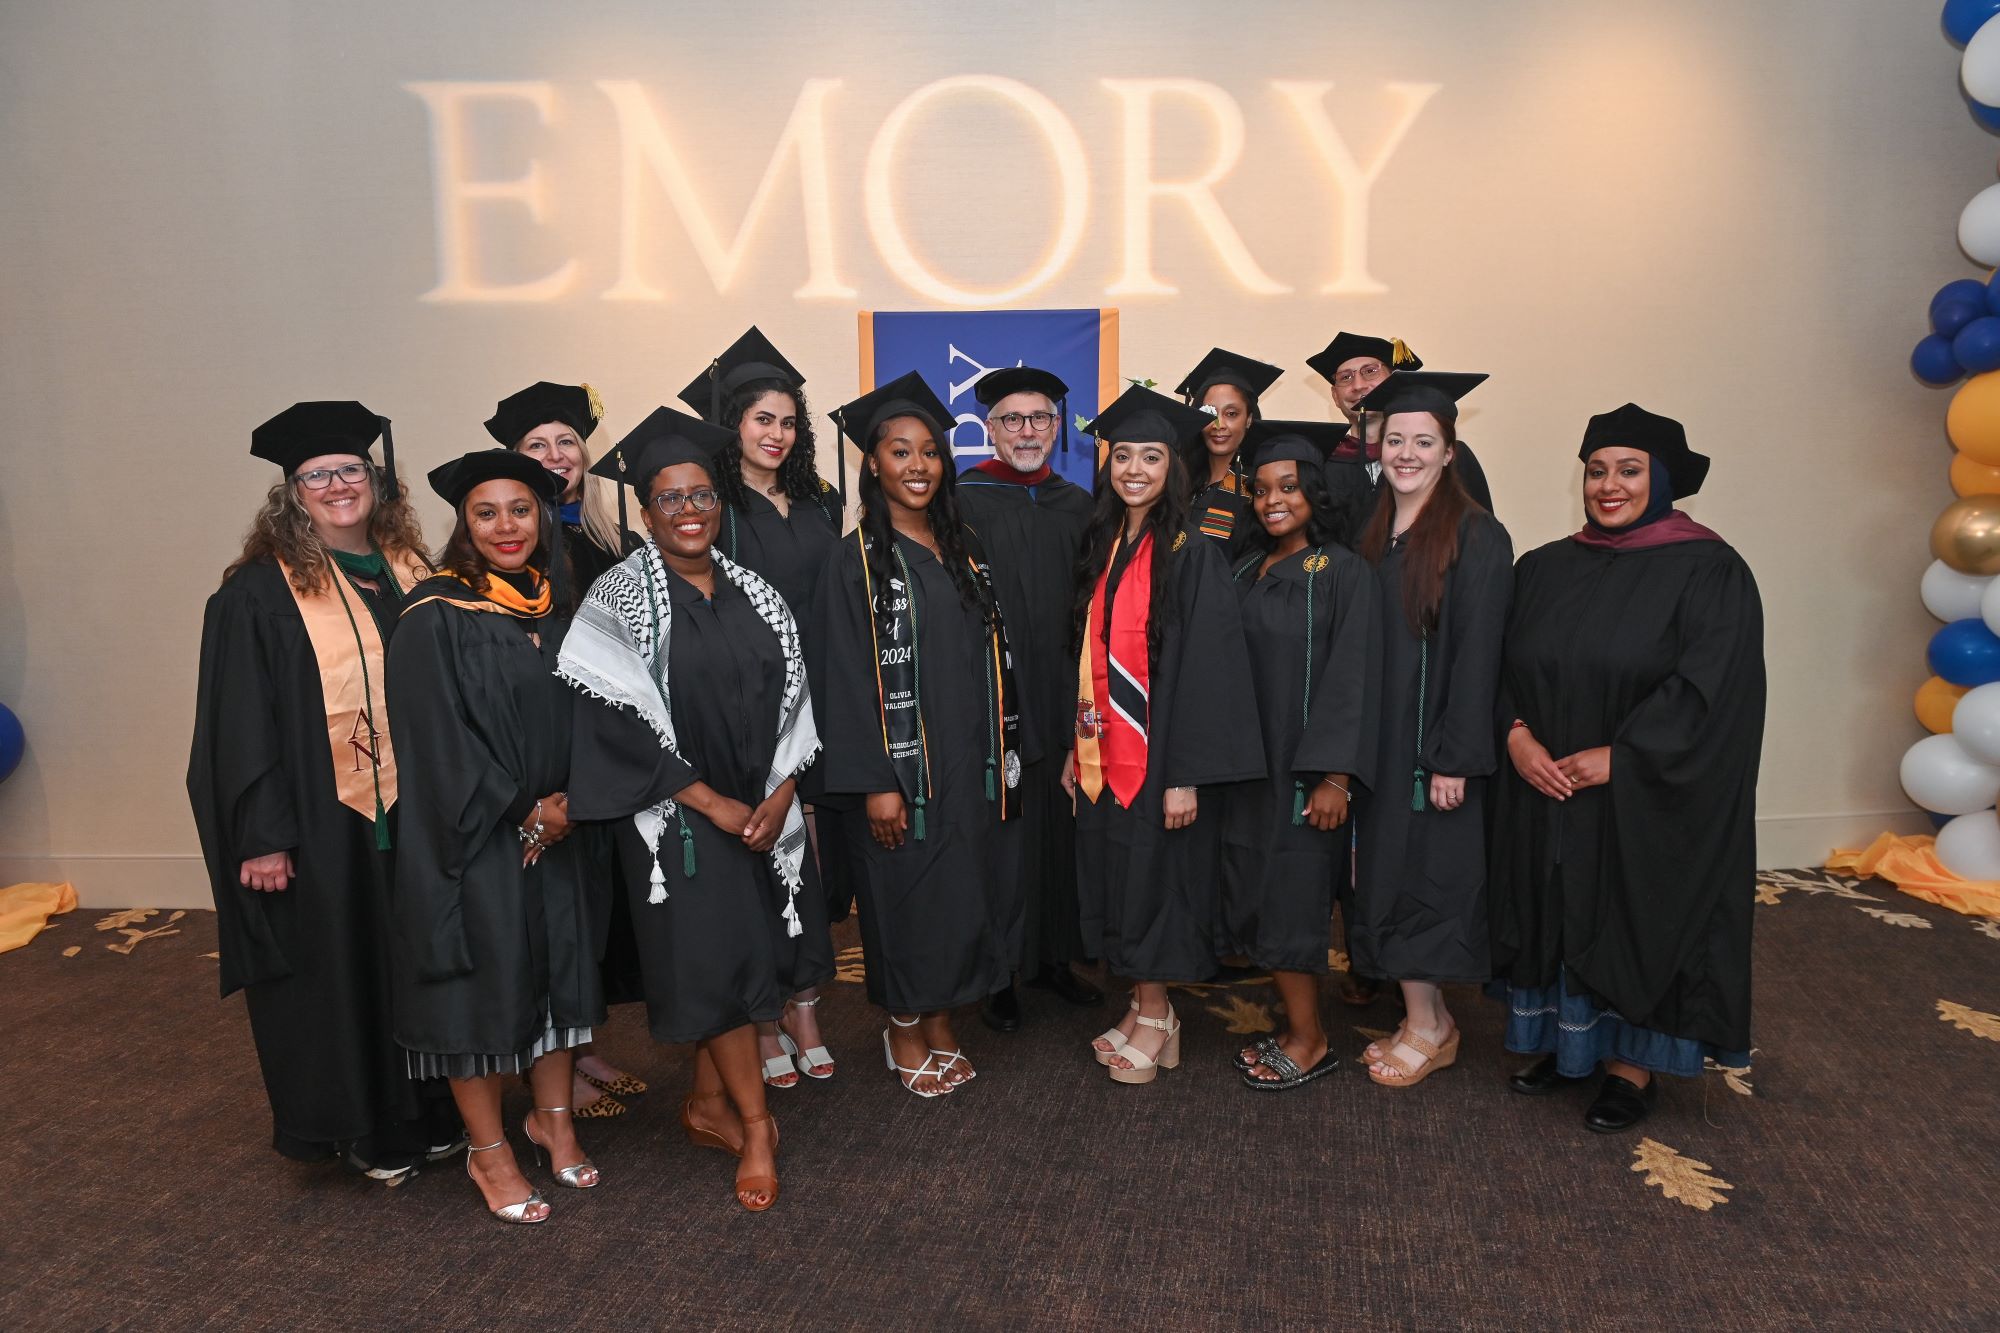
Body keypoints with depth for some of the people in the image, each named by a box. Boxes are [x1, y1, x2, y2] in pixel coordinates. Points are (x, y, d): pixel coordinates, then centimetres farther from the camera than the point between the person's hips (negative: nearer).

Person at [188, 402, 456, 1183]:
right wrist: (263, 837, -13)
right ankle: (363, 1128, 25)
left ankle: (429, 1110, 31)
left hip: (414, 815, 5)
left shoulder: (412, 575, 8)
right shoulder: (259, 594, -7)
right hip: (324, 825, -4)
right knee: (340, 971, 7)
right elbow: (241, 726, -9)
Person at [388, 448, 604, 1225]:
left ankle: (552, 1118, 32)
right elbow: (440, 741, -16)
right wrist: (523, 811, -14)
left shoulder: (556, 609, 6)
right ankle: (489, 1152, 20)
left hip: (554, 828, 6)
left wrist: (569, 801, -5)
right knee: (482, 981, 4)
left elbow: (580, 716, 10)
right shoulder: (435, 617, -12)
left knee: (560, 970, 13)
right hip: (472, 836, -6)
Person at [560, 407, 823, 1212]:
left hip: (762, 809, 5)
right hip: (677, 814, -5)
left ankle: (707, 1104, 28)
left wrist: (778, 797, -7)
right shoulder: (621, 598, -8)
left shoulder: (751, 594, 6)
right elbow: (621, 721, -14)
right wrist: (714, 803, -15)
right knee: (716, 962, -4)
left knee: (738, 960, 11)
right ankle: (754, 1126, 9)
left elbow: (791, 697, 6)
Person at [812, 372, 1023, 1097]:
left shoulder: (964, 551, 10)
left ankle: (941, 1024, 27)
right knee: (908, 897, 4)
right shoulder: (855, 562, -8)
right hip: (902, 766, -5)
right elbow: (847, 681, -12)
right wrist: (875, 783, -17)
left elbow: (993, 658, 13)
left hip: (969, 762, 6)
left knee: (963, 895, 11)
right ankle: (905, 1034, 24)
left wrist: (1004, 750, 10)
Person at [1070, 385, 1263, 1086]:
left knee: (1153, 880, 2)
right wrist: (1076, 747, 12)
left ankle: (1156, 1022, 18)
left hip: (1162, 755, -7)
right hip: (1104, 754, 7)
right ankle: (1142, 1009, 28)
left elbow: (1205, 669, -15)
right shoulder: (1102, 550, 9)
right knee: (1116, 878, 12)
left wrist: (1186, 775, -19)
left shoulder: (1192, 555, -11)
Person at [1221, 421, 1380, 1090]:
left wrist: (1335, 775, -20)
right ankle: (1296, 1027, 20)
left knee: (1290, 901, -3)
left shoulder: (1343, 571, -6)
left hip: (1305, 764, -6)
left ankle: (1310, 1041, 11)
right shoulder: (1246, 573, 12)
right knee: (1256, 897, 8)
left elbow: (1351, 677, -13)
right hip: (1248, 761, 6)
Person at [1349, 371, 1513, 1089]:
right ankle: (1427, 1019, 23)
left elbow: (1476, 654, -15)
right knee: (1384, 875, 10)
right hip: (1377, 742, 7)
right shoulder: (1375, 536, 10)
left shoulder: (1476, 538, -11)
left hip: (1434, 745, -7)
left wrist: (1455, 758, -19)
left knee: (1422, 879, 0)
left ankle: (1427, 1029, 16)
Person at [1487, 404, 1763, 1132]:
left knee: (1636, 922, 6)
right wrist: (1517, 735, -13)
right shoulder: (1542, 569, 7)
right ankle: (1570, 1040, 29)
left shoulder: (1709, 572, -7)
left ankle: (1634, 1062, 22)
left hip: (1649, 805, -4)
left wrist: (1616, 758, -19)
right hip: (1546, 797, 5)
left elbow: (1709, 691, -15)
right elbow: (1501, 665, 5)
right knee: (1559, 921, 12)